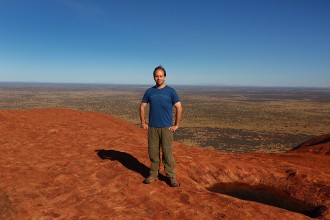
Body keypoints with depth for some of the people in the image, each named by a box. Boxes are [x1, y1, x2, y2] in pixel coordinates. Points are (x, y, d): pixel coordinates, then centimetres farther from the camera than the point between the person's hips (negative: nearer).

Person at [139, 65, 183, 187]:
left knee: (167, 152, 0)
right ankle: (153, 174, 23)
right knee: (153, 152, 9)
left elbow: (179, 108, -2)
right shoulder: (149, 91, 6)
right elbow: (142, 107, 14)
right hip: (152, 127, 3)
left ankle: (171, 176, 11)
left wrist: (176, 125, -5)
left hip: (166, 127, -3)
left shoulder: (171, 91, -2)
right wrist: (143, 122, 6)